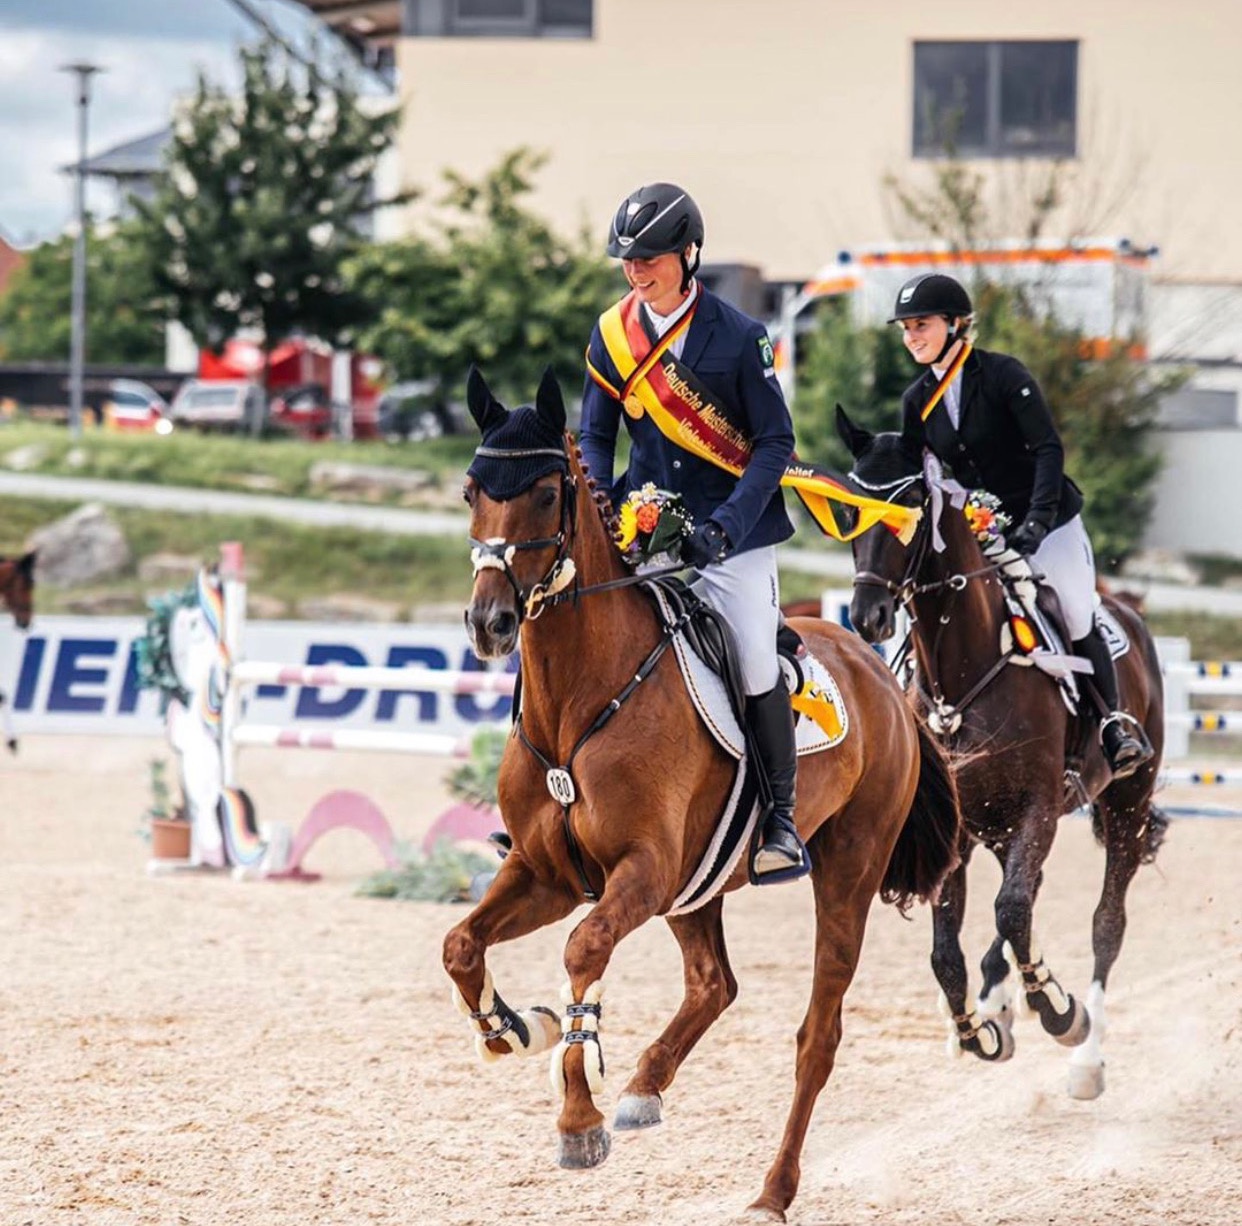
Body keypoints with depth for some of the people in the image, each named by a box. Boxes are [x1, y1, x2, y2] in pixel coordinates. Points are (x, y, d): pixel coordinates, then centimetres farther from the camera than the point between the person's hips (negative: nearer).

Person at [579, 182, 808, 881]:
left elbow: (776, 442, -7)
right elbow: (597, 437, 11)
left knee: (754, 662, -12)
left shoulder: (739, 337, -7)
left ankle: (782, 820, 0)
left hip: (734, 531, -4)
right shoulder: (612, 336, 4)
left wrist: (726, 525, -19)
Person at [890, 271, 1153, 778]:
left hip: (1047, 522, -5)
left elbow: (1048, 448, -20)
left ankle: (1117, 722, 20)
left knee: (1078, 624, 3)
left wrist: (1037, 520, -31)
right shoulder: (917, 400, 1)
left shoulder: (1003, 375, -16)